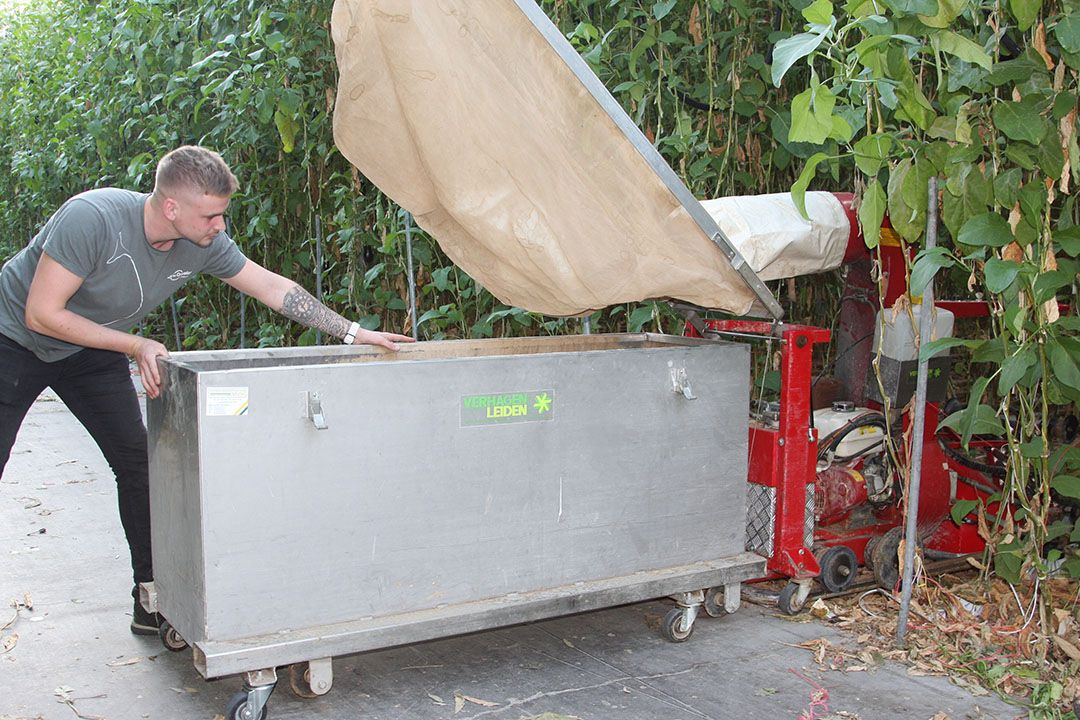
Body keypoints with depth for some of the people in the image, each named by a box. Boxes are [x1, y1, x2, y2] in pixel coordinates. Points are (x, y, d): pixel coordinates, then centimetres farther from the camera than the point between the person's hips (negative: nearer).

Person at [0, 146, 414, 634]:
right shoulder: (94, 219, -35)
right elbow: (42, 314, -29)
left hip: (89, 352, 5)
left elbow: (275, 289, -7)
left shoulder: (204, 244, -17)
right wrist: (135, 347, -27)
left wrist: (354, 334, -8)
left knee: (137, 462, -4)